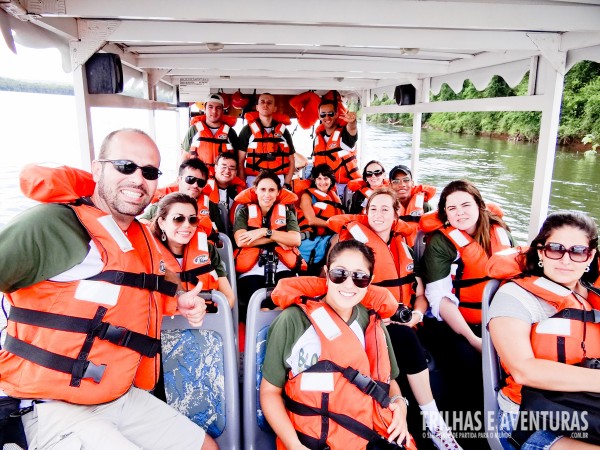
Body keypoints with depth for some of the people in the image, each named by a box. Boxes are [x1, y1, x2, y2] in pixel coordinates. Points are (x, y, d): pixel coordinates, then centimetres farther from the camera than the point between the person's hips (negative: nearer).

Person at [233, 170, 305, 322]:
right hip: (251, 271, -1)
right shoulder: (244, 211, 12)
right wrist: (277, 238, -5)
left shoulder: (286, 211, 17)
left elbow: (296, 240, -1)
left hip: (282, 269, 2)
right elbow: (241, 241, -6)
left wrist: (265, 232, -9)